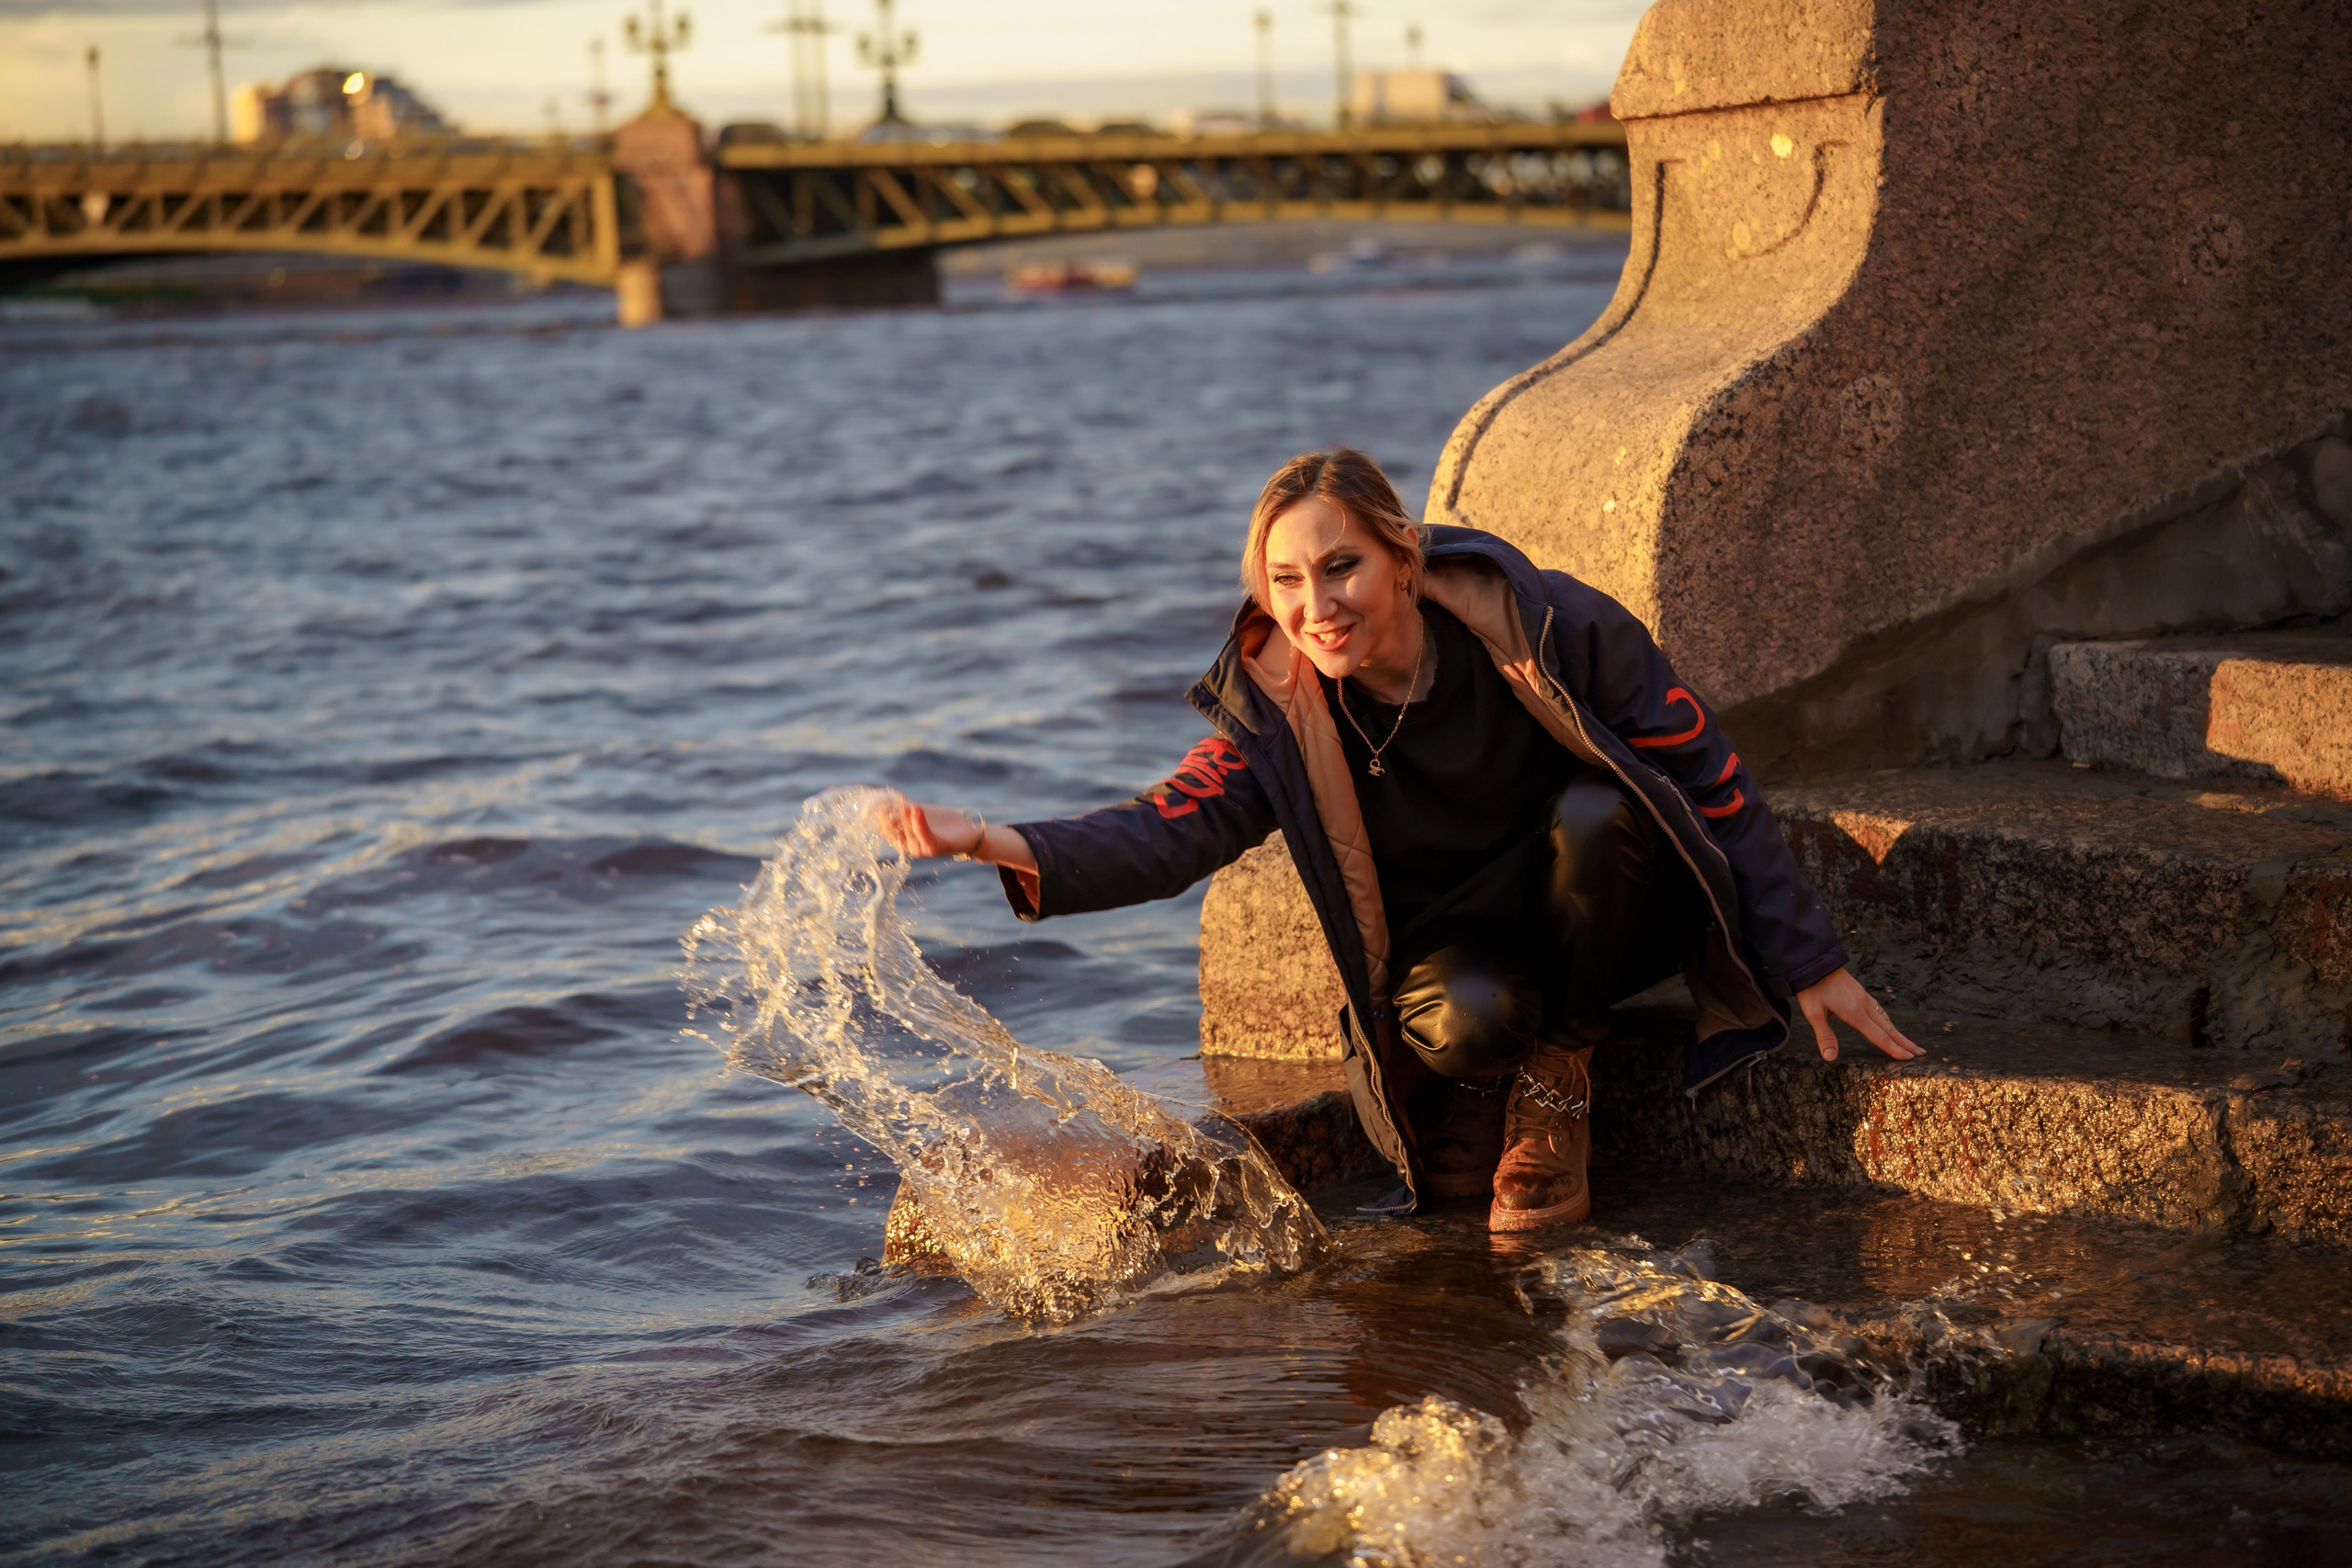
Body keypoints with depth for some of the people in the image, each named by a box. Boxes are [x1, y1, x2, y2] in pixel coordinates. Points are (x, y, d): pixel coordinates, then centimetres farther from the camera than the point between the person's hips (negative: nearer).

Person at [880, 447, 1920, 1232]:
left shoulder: (1552, 628, -22)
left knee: (1593, 812, -32)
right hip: (1460, 948, -1)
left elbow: (1711, 781, -15)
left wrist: (1811, 964, -13)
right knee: (1466, 1018, -36)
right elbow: (1169, 829, -26)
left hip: (1608, 917, 1)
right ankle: (1470, 1115, 2)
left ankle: (1560, 1075, -9)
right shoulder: (1280, 714, -15)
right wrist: (997, 844, -44)